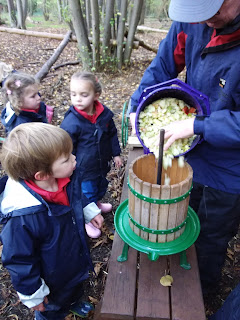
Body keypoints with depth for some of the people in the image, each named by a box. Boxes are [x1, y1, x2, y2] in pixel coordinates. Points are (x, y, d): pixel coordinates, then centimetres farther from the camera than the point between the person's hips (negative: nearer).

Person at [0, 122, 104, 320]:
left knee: (75, 288, 38)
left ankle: (74, 303, 70)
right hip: (53, 279, -6)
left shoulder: (66, 180, -23)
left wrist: (90, 211, 8)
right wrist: (32, 295, -15)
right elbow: (19, 260, -27)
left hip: (76, 257, 7)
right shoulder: (22, 217, -43)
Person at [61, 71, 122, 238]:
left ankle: (97, 203, 61)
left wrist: (116, 154, 10)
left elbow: (112, 134, 6)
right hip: (84, 169, -6)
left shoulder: (104, 113, -10)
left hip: (102, 163, 6)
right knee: (87, 194, 11)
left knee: (101, 187, 29)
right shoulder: (71, 122, -26)